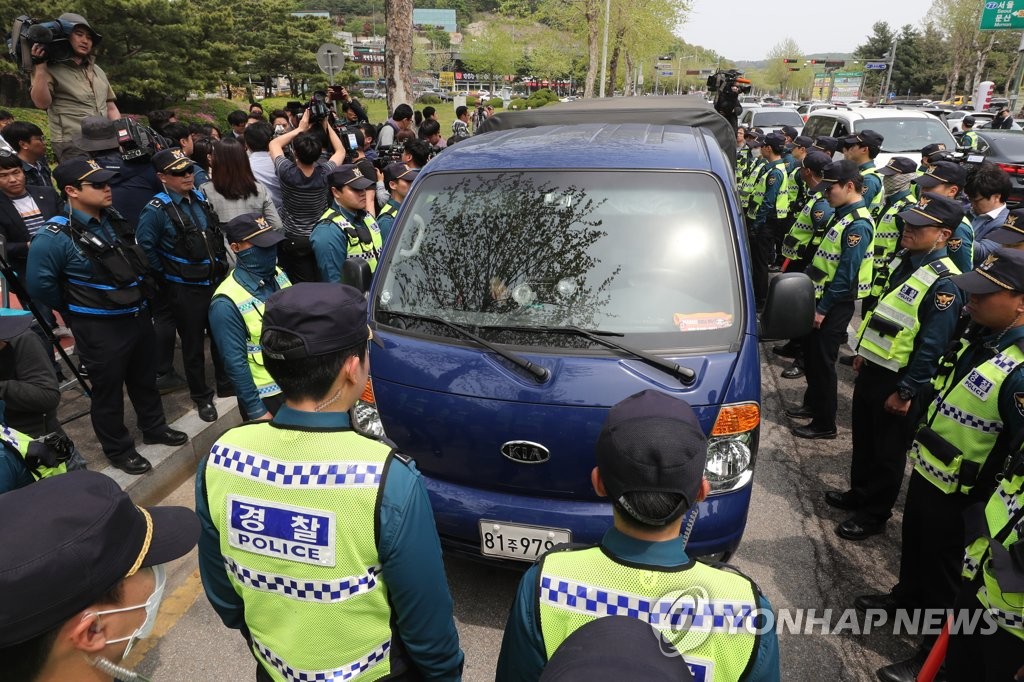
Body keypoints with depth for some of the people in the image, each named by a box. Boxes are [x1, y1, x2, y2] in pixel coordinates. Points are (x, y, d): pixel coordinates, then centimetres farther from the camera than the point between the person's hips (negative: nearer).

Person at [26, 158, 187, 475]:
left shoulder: (114, 220, 4)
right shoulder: (55, 236, -20)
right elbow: (39, 284, -14)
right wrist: (76, 309, -1)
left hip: (138, 316, 7)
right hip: (99, 329, -7)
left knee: (145, 378, 23)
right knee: (108, 391, 9)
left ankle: (154, 427, 43)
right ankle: (118, 449, 27)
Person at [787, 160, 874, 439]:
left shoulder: (858, 225, -20)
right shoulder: (842, 215, 10)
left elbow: (846, 274, -22)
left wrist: (823, 308, -19)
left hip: (835, 305, -9)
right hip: (821, 298, 9)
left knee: (823, 361, 1)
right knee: (811, 353, 19)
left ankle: (824, 424, 14)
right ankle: (812, 404, 37)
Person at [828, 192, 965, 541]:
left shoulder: (943, 283, -21)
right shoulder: (903, 261, 5)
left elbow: (932, 348, -22)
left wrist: (905, 392, -19)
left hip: (899, 381, -8)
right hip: (872, 368, 8)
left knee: (888, 451, 9)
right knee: (864, 440, 22)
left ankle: (874, 514, 26)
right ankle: (860, 493, 41)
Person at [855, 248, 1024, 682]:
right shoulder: (978, 336, -1)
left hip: (958, 496, -8)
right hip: (925, 470, 8)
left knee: (944, 572, 11)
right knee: (915, 545, 28)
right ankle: (906, 598, 53)